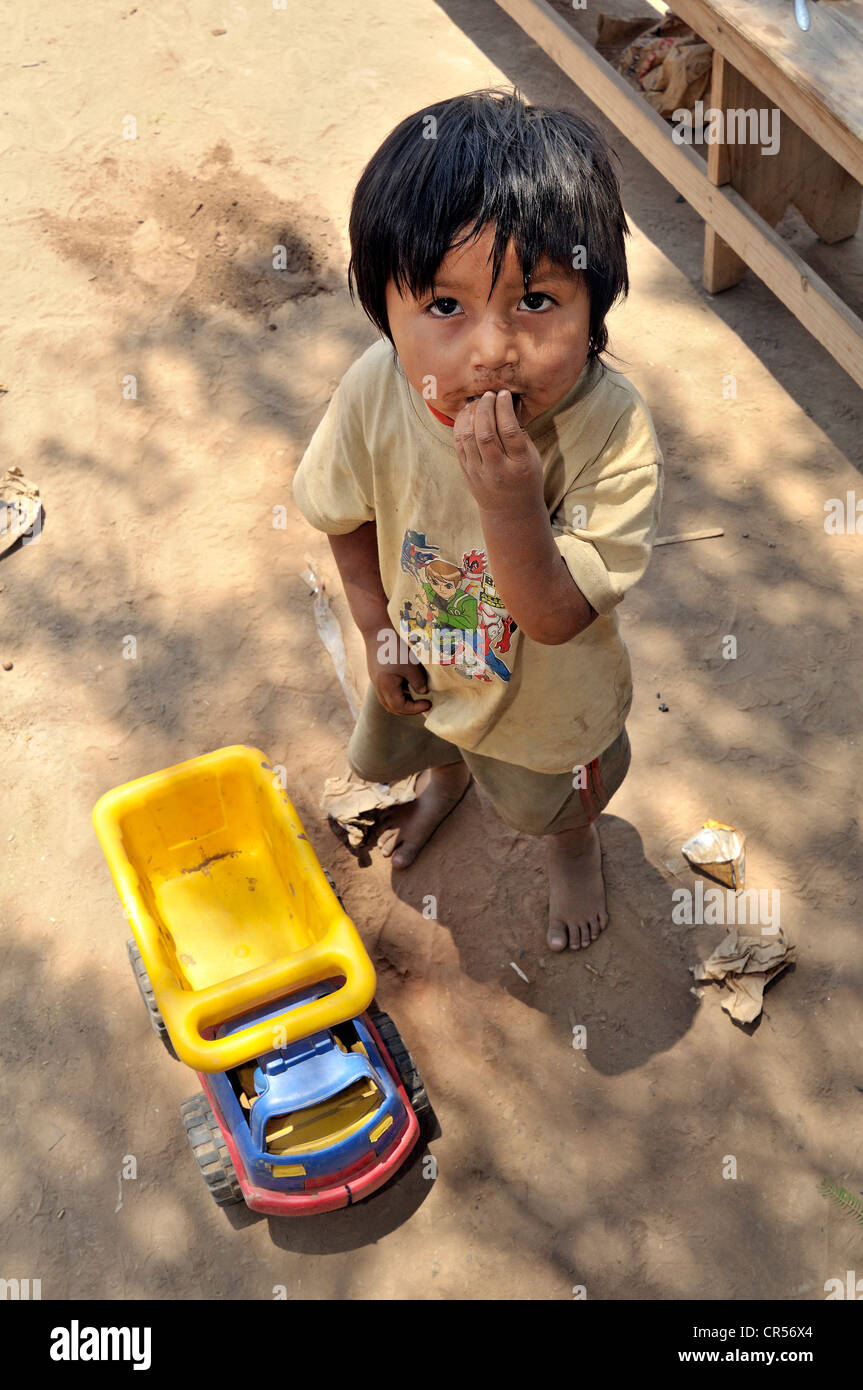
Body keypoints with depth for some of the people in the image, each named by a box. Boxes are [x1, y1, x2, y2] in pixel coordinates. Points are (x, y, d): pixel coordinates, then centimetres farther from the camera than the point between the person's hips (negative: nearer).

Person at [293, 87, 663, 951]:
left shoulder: (611, 432, -39)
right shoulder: (376, 392, -30)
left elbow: (555, 617, -37)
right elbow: (347, 510, -8)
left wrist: (513, 504, -52)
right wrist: (377, 624, -5)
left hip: (547, 691, -3)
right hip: (422, 658, 4)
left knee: (549, 805, 29)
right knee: (383, 752, 35)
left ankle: (574, 842, 68)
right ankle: (446, 772, 72)